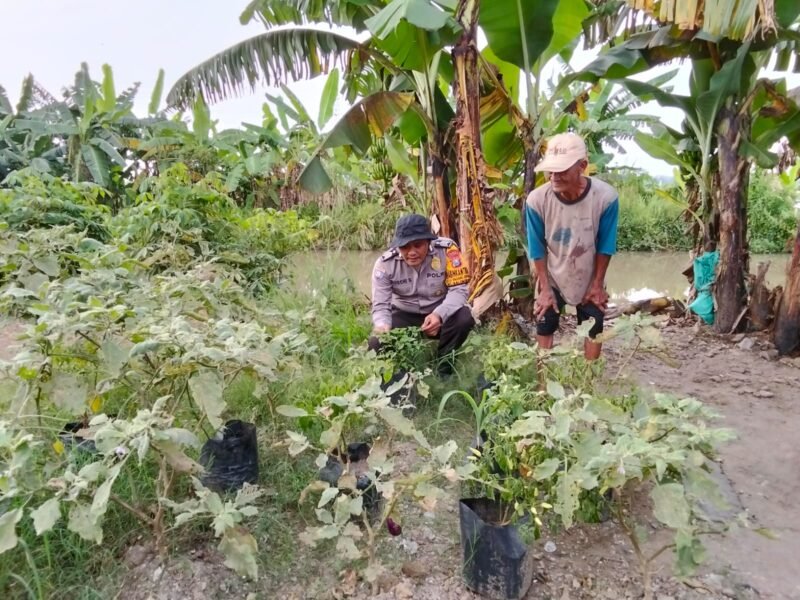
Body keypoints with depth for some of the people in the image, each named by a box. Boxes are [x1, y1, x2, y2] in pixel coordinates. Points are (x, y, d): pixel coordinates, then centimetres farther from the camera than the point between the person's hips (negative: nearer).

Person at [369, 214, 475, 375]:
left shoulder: (446, 249, -23)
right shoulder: (384, 264, -18)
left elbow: (458, 289, -21)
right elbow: (380, 305, -14)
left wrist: (439, 315, -41)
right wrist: (383, 327, -38)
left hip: (440, 313, 0)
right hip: (404, 316, 1)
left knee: (464, 319, -33)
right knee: (377, 342, -25)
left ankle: (444, 368, -6)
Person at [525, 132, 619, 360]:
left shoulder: (606, 197, -28)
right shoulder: (536, 200, -28)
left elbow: (605, 246, -14)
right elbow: (537, 248, -14)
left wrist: (597, 283, -6)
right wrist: (545, 288, -9)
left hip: (589, 280, 0)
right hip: (552, 279, 0)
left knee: (593, 329, 11)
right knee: (545, 328, 9)